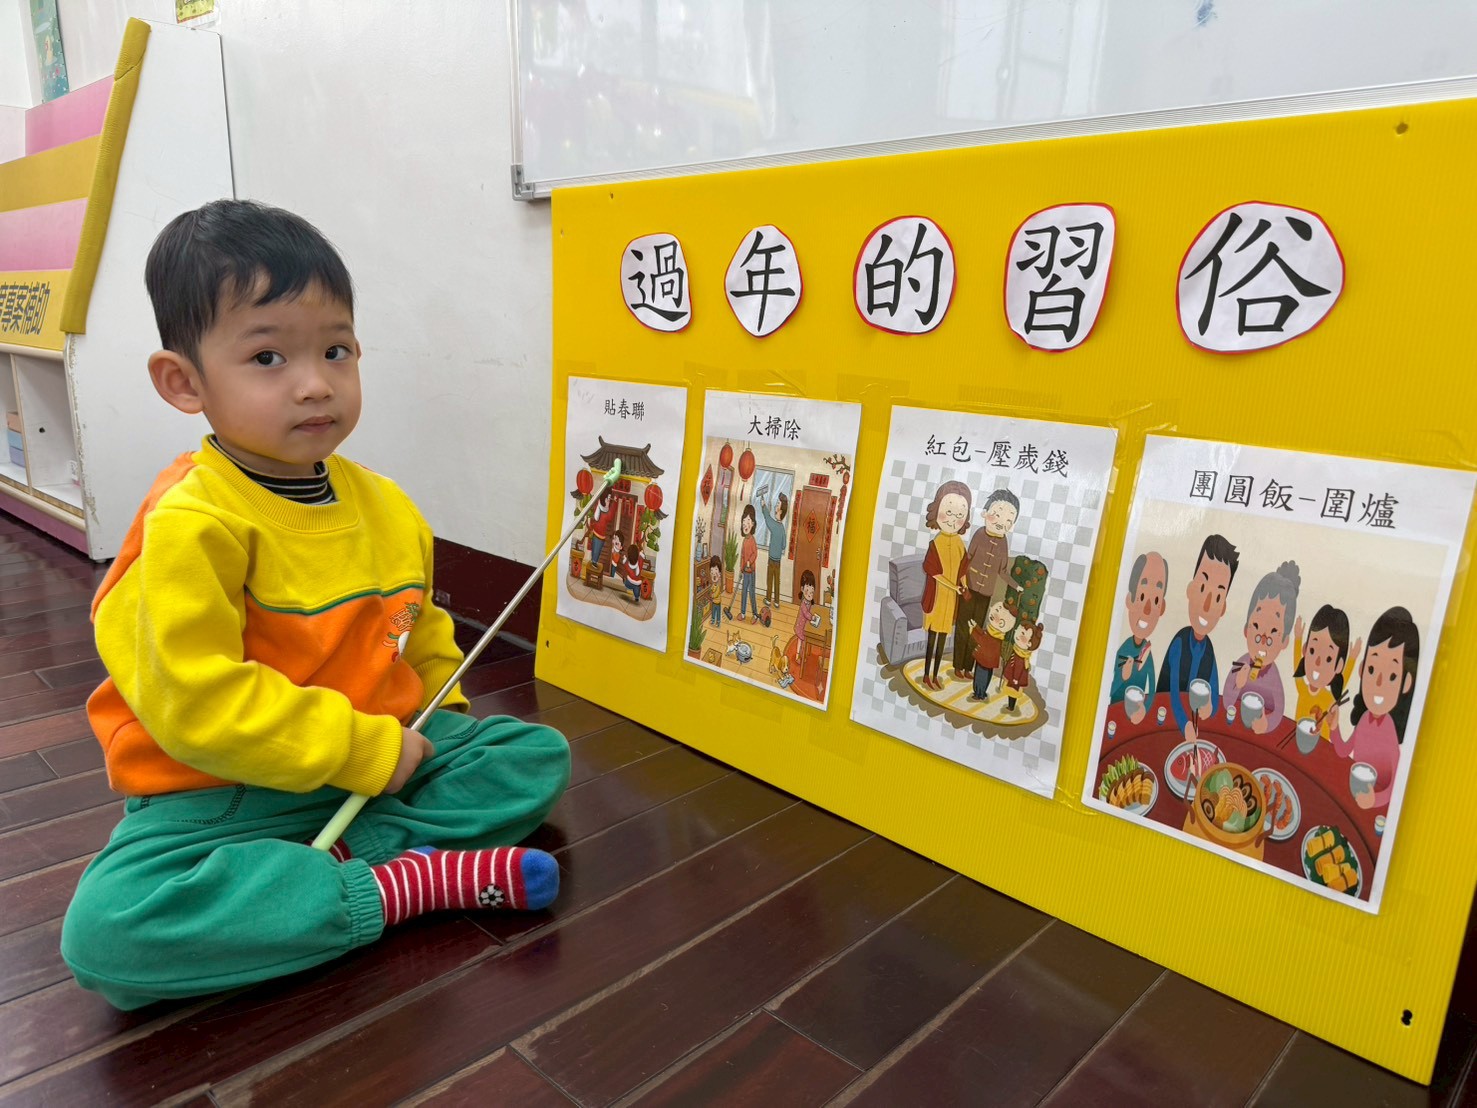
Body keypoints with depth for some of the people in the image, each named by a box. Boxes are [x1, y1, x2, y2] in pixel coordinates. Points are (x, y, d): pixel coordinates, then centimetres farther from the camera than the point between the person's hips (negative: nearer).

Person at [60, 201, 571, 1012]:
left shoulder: (384, 505, 2)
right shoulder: (191, 525, -19)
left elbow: (421, 630, 17)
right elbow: (196, 702, -24)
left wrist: (436, 717, 1)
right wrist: (368, 750, -21)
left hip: (384, 755, 5)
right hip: (220, 793, -5)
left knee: (539, 754, -3)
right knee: (106, 929, -31)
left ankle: (356, 854, -18)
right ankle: (399, 887, -22)